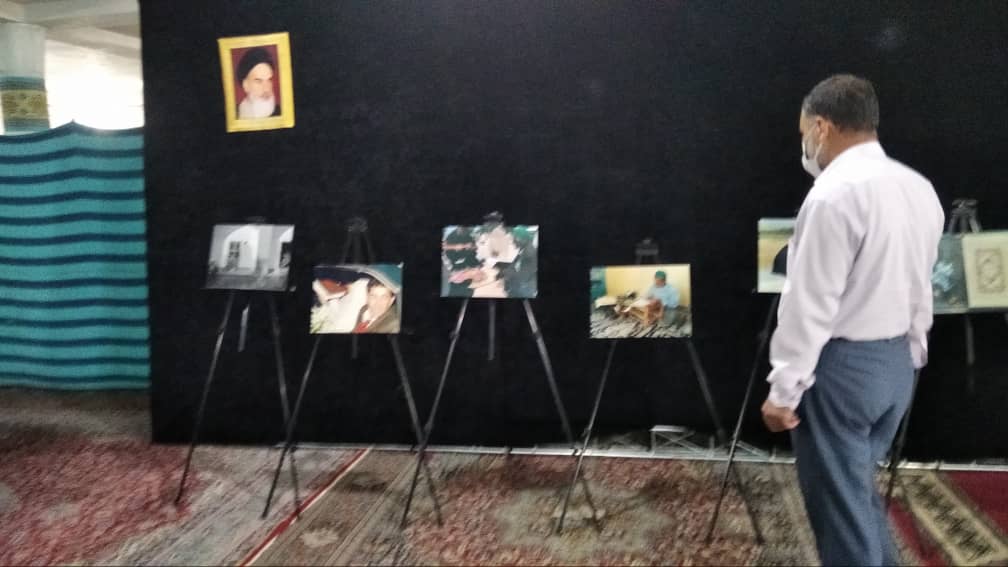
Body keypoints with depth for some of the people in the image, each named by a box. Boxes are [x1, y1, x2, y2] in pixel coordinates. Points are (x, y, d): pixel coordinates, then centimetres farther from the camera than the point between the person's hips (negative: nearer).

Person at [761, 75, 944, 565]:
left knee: (839, 502, 5)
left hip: (841, 364, -8)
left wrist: (784, 389, -14)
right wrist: (910, 352, 21)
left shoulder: (833, 194, -19)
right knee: (856, 488, 23)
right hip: (895, 361, 9)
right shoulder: (919, 189, 7)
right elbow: (919, 287, 13)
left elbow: (810, 303, -20)